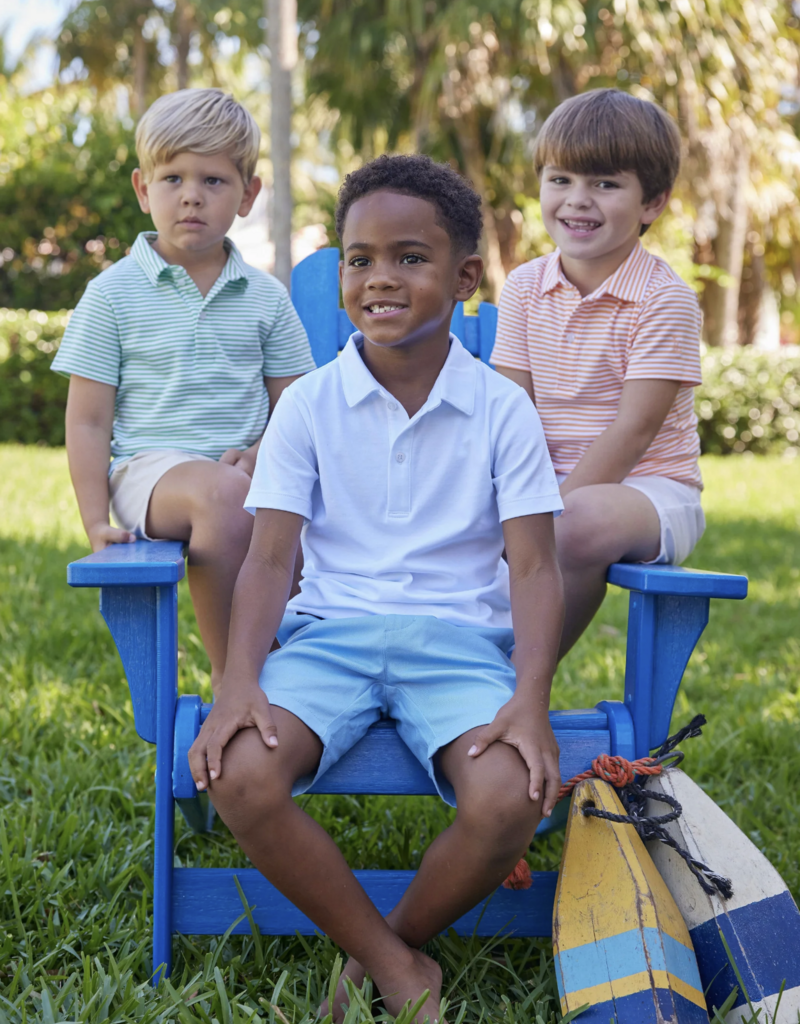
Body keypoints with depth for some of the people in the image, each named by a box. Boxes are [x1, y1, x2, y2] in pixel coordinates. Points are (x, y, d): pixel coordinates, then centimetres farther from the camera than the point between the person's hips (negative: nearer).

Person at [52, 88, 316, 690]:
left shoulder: (265, 298, 14)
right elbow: (88, 422, 4)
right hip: (148, 468, -3)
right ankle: (231, 684, -28)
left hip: (245, 470, 3)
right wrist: (97, 523, -6)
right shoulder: (114, 294, 6)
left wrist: (260, 452, -11)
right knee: (223, 495, -37)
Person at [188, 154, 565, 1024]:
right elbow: (269, 558, 0)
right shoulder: (308, 404, 5)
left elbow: (533, 567, -2)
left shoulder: (502, 409, 3)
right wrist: (240, 680, -17)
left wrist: (530, 700, -18)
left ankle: (386, 948, 1)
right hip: (330, 628, 1)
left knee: (509, 802, -30)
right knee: (240, 777, -29)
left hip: (461, 638, -1)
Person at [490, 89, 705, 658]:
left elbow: (634, 426, -17)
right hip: (552, 485, 5)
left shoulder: (665, 299, -12)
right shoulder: (525, 287, 6)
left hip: (652, 489, -5)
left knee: (584, 522, -36)